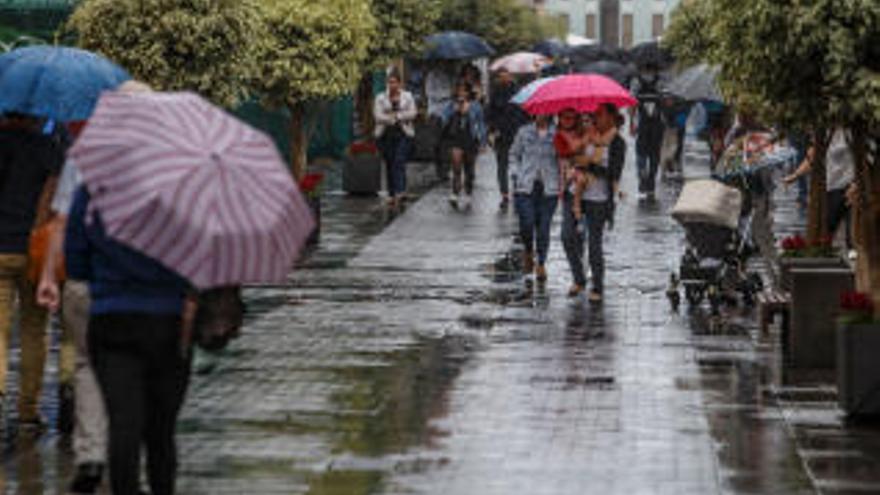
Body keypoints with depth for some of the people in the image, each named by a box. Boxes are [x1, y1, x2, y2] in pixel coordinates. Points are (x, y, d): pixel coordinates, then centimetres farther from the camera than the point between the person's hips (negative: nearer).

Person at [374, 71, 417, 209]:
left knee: (399, 162, -15)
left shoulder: (408, 97, 8)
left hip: (403, 134, -2)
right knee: (389, 164, 3)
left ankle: (399, 192, -23)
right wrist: (392, 120, -17)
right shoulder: (381, 98, 7)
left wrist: (397, 116, -12)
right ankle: (391, 194, 9)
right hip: (386, 134, 2)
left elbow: (412, 113, -3)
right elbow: (378, 115, -5)